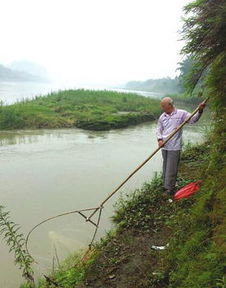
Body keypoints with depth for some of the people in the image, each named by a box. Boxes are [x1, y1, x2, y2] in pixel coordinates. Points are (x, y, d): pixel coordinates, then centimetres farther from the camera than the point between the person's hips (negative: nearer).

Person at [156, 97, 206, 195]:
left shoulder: (181, 113, -4)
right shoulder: (162, 116, 9)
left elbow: (193, 119, -8)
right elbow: (159, 130, 13)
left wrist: (200, 111, -24)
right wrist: (160, 139, -4)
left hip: (174, 147, -5)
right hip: (164, 147, 5)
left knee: (171, 169, -3)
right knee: (165, 168, 15)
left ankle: (170, 189, 8)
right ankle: (165, 186, 29)